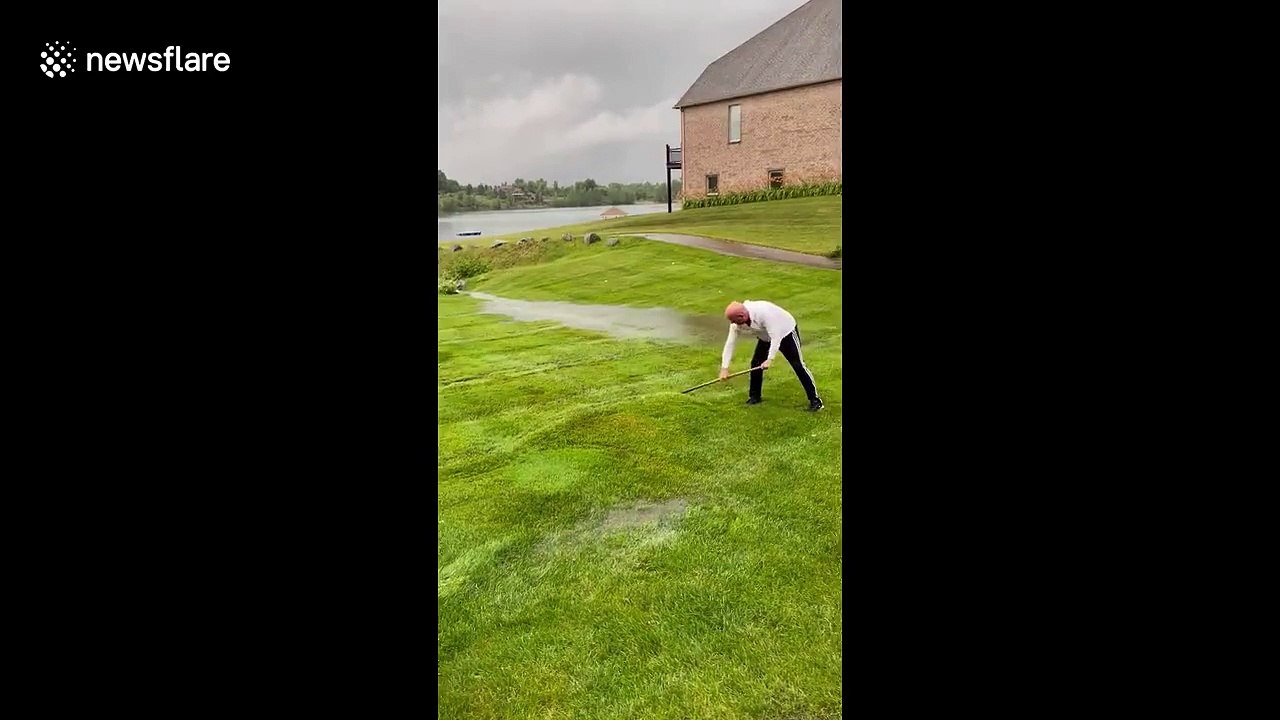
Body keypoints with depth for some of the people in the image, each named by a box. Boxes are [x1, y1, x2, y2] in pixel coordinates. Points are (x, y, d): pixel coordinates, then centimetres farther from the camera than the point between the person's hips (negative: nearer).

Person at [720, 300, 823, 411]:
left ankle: (815, 400, -5)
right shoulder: (737, 323, -19)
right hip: (766, 337, 7)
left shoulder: (763, 312, -40)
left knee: (798, 365, -10)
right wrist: (724, 368, -17)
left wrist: (770, 359, -44)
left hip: (786, 332, -6)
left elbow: (775, 337, -38)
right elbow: (730, 343, -14)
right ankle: (754, 396, 16)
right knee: (755, 363, -1)